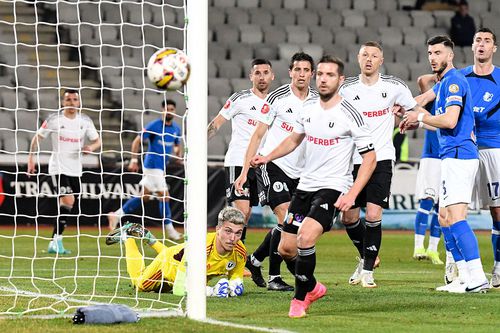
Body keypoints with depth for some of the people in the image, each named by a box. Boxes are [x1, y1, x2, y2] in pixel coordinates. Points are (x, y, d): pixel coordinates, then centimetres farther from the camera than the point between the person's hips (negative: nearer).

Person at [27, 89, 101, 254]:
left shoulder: (85, 121, 4)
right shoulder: (54, 120, -6)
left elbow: (97, 141, 11)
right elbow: (37, 138, 3)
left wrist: (91, 147, -12)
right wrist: (31, 157, -5)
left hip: (76, 169, 5)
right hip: (58, 167, -5)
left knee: (66, 207, 8)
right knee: (68, 200, -21)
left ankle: (54, 243, 18)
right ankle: (57, 240, -16)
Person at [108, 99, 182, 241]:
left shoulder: (176, 129, 9)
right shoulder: (154, 126, -11)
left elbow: (177, 145, 25)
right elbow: (137, 141, -10)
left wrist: (178, 154, 3)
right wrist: (134, 160, -17)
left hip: (161, 167, 8)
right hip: (153, 165, -8)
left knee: (144, 196, 10)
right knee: (164, 196, -7)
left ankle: (117, 215, 18)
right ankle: (169, 230, 2)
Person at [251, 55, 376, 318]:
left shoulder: (349, 114, -13)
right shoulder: (308, 107, 6)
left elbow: (370, 157, -10)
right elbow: (295, 138, 25)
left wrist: (352, 194, -18)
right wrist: (267, 158, 12)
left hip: (333, 188, -7)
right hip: (305, 185, 7)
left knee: (306, 237, -27)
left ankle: (300, 298, -8)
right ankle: (313, 288, 34)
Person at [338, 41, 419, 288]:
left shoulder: (394, 87, 0)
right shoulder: (347, 88, 2)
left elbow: (414, 109, 16)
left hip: (381, 158, -2)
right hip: (353, 159, 2)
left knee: (373, 216, -14)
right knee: (349, 217, 5)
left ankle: (368, 270, 0)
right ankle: (366, 257, 32)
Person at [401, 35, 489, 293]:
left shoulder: (454, 81, -11)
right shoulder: (444, 83, 20)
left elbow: (450, 120, -22)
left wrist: (421, 116, -8)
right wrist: (419, 122, 23)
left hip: (457, 155, -11)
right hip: (453, 156, 11)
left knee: (455, 216, -17)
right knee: (444, 218, 11)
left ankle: (477, 277, -23)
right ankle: (465, 278, 10)